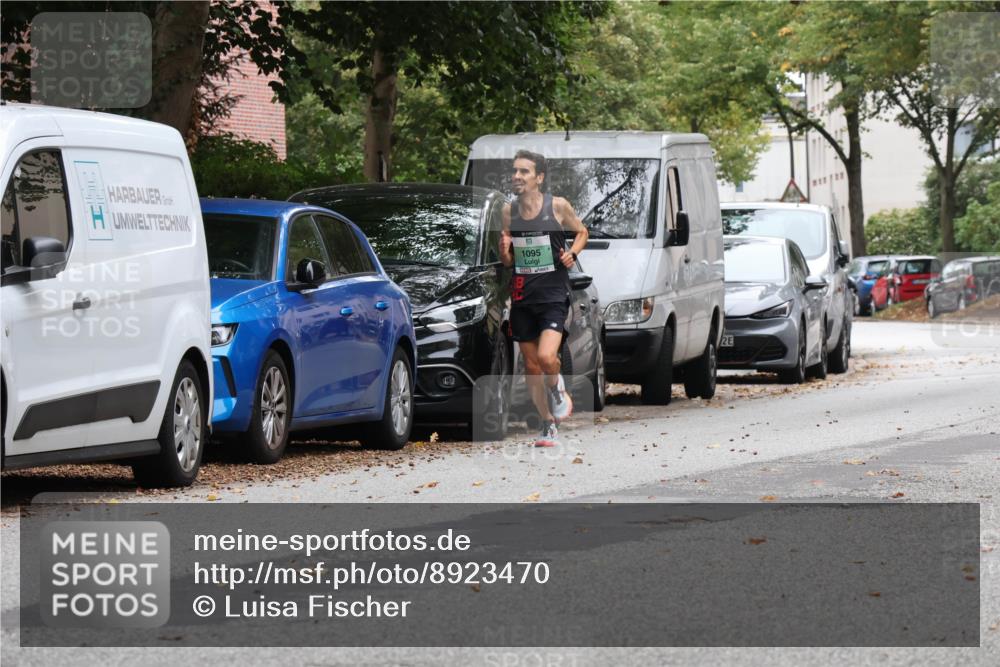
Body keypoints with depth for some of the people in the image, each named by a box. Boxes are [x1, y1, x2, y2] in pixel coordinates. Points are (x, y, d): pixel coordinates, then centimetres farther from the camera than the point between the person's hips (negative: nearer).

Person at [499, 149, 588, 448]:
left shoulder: (557, 207, -6)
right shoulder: (509, 211, 4)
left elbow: (581, 232, 11)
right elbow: (507, 261, 12)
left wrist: (573, 253, -8)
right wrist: (504, 250, -11)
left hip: (553, 296, -4)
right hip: (522, 297, 4)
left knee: (546, 357, -22)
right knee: (531, 365, 7)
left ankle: (556, 388, 12)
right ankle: (549, 425, 21)